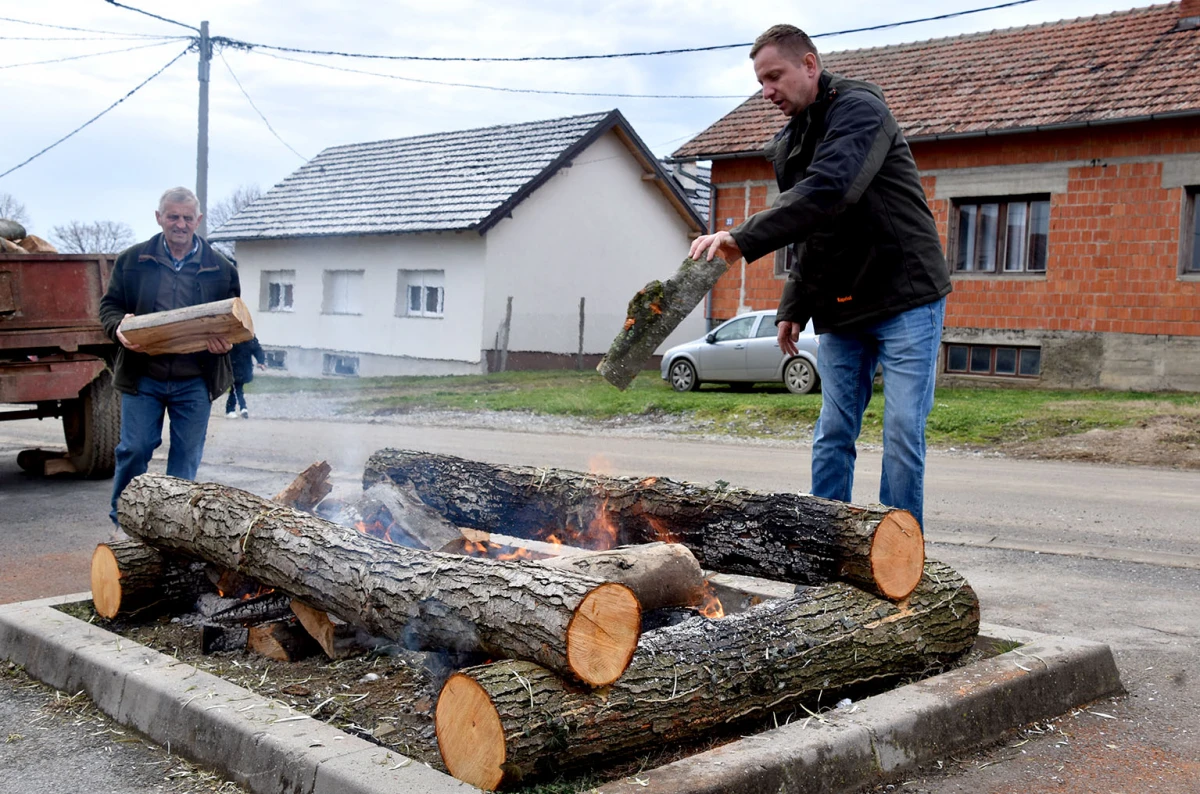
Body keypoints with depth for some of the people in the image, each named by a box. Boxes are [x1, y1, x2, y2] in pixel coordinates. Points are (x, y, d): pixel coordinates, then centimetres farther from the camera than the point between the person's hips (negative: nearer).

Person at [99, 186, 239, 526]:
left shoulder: (221, 268, 6)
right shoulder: (132, 260, 7)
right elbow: (109, 305, 10)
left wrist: (226, 342, -12)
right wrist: (119, 328, -13)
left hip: (195, 380, 0)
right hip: (142, 375, 0)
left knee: (187, 456, 6)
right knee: (134, 449, 0)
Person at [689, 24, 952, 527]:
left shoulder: (859, 109, -13)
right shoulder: (787, 147, 12)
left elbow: (827, 193, -31)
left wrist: (743, 239, -35)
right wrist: (793, 308, 11)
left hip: (906, 298, -7)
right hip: (840, 309, 7)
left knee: (903, 431, -7)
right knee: (833, 435, 6)